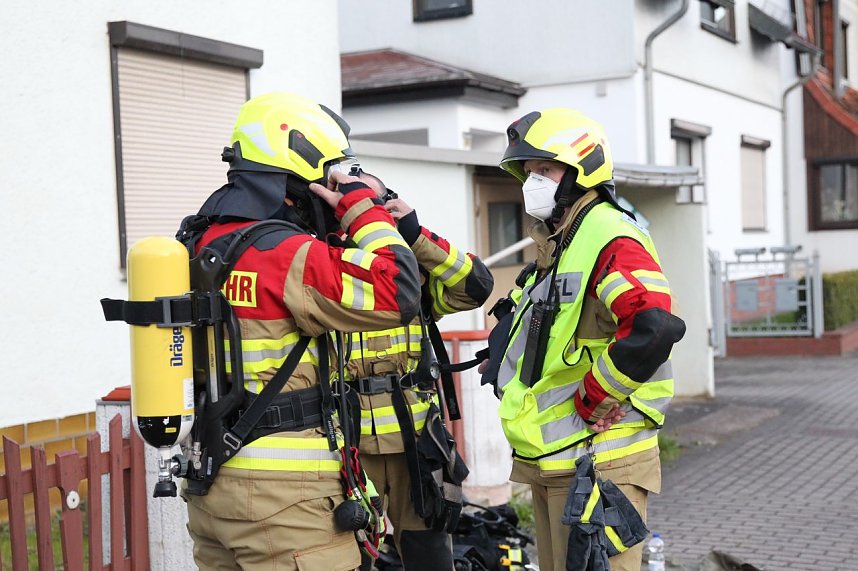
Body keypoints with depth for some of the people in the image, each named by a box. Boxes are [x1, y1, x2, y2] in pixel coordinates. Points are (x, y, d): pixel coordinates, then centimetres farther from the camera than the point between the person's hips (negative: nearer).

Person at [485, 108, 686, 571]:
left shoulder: (611, 240, -16)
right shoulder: (552, 248, 16)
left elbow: (652, 332, -31)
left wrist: (587, 405, -22)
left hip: (597, 460, -10)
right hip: (548, 463, 10)